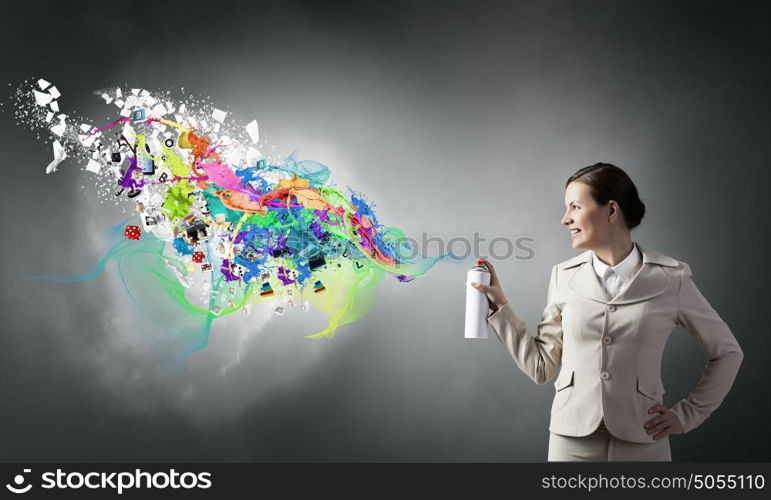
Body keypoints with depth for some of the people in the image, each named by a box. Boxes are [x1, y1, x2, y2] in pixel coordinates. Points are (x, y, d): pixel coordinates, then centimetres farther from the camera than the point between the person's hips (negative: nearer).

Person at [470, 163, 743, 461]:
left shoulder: (670, 278, -4)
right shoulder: (564, 276, 2)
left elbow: (727, 351, 7)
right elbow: (541, 366, 4)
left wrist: (687, 415, 3)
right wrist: (499, 306, 0)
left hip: (641, 442, -1)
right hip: (572, 440, 2)